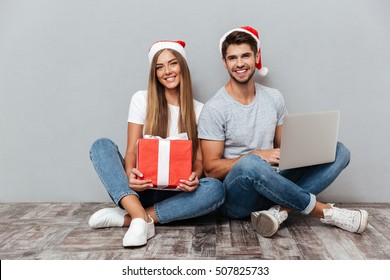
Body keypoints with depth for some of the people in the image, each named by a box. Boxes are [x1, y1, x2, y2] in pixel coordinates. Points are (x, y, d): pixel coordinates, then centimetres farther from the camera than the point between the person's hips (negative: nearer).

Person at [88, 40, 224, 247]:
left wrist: (194, 176, -23)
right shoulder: (142, 99, 2)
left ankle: (125, 218, -28)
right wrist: (130, 172, -27)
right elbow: (132, 149, -4)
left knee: (216, 189, -29)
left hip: (175, 192, 1)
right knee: (101, 145, -22)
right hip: (140, 187, 0)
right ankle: (141, 219, -38)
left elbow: (199, 159, 2)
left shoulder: (198, 110, 4)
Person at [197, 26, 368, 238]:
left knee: (338, 151, -5)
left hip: (270, 188, 6)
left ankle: (280, 210, -25)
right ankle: (324, 211, -18)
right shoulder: (214, 109, -9)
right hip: (235, 197, -5)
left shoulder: (274, 98, 7)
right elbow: (211, 169, -11)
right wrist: (257, 155, -22)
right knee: (250, 164, -40)